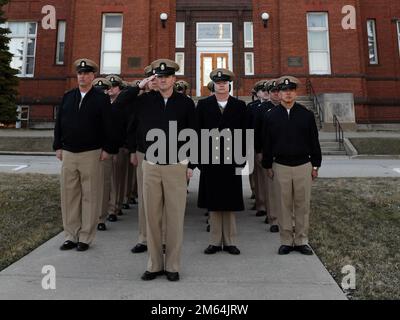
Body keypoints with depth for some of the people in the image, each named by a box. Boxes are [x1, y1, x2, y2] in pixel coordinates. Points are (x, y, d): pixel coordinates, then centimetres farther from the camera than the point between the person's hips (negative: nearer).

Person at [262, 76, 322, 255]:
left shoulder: (307, 115, 3)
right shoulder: (271, 116, 3)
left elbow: (314, 141, 6)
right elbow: (267, 143, 6)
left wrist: (316, 165, 4)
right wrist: (268, 166, 5)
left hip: (303, 166, 1)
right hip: (281, 167, 0)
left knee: (303, 205, 6)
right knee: (284, 206, 6)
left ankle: (301, 241, 19)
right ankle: (286, 241, 17)